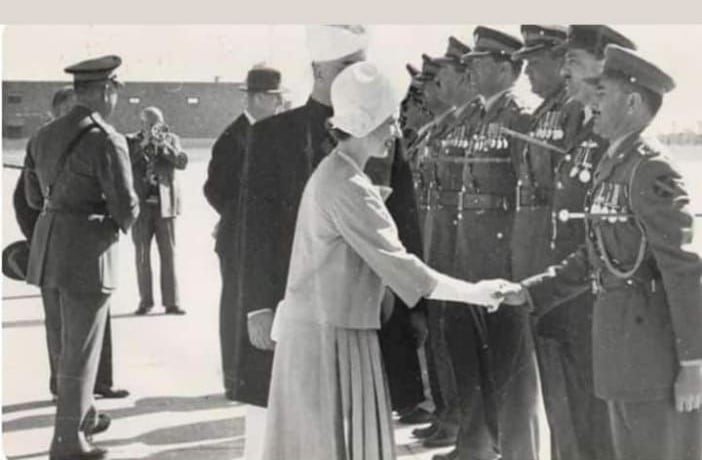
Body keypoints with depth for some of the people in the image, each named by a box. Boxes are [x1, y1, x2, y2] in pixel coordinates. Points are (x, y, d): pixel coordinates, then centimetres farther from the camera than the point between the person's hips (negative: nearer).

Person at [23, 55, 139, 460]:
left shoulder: (45, 135, 8)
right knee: (82, 346, 2)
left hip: (53, 242, 8)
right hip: (88, 249, -8)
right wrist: (120, 222, 5)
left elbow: (35, 196, 16)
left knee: (77, 336, 24)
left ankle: (83, 414, 39)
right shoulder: (106, 141, -17)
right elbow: (126, 207, -16)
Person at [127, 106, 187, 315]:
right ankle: (145, 301, 10)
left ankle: (171, 302, 2)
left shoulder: (171, 139, 9)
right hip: (141, 204, 0)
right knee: (142, 255, 2)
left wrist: (163, 144, -17)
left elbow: (182, 162, -6)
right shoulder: (131, 141, 6)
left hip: (165, 204, 0)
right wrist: (143, 144, -17)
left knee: (169, 254, -1)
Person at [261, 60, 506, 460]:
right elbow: (399, 265, -22)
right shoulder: (347, 187, -20)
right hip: (331, 336, -9)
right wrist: (478, 293, -19)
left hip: (328, 327, 9)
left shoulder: (336, 173, 11)